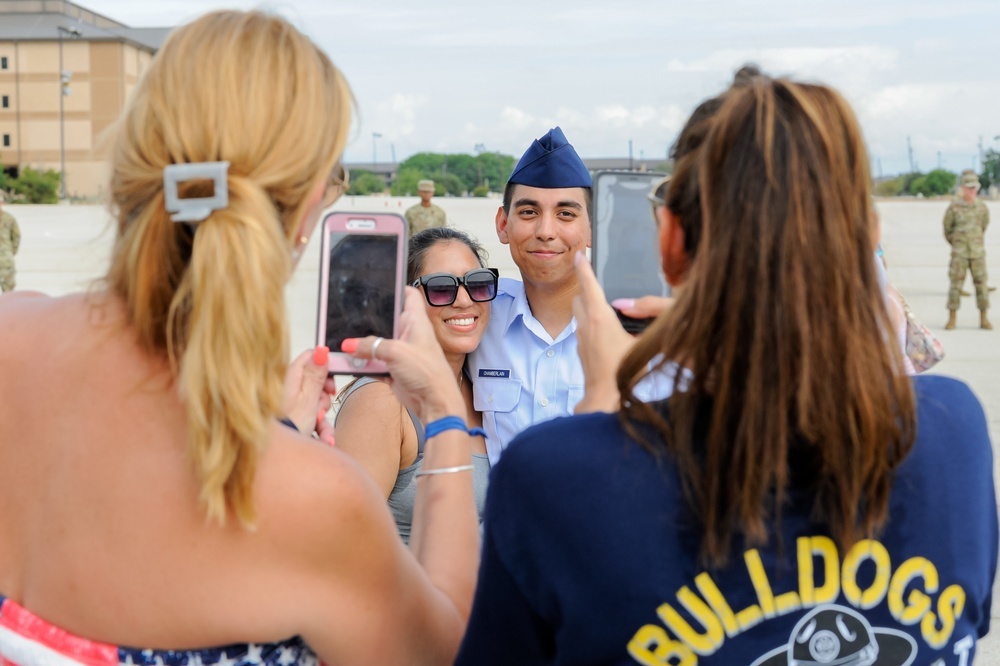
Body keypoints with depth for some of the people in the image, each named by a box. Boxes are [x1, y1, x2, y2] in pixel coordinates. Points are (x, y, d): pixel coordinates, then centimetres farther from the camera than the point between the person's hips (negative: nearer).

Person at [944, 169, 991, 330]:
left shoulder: (982, 207, 1)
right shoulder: (954, 207, -7)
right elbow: (947, 228, 7)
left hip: (978, 253, 2)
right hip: (959, 253, -2)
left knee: (981, 284, 2)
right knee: (956, 285, -3)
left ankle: (984, 319, 9)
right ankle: (952, 319, 5)